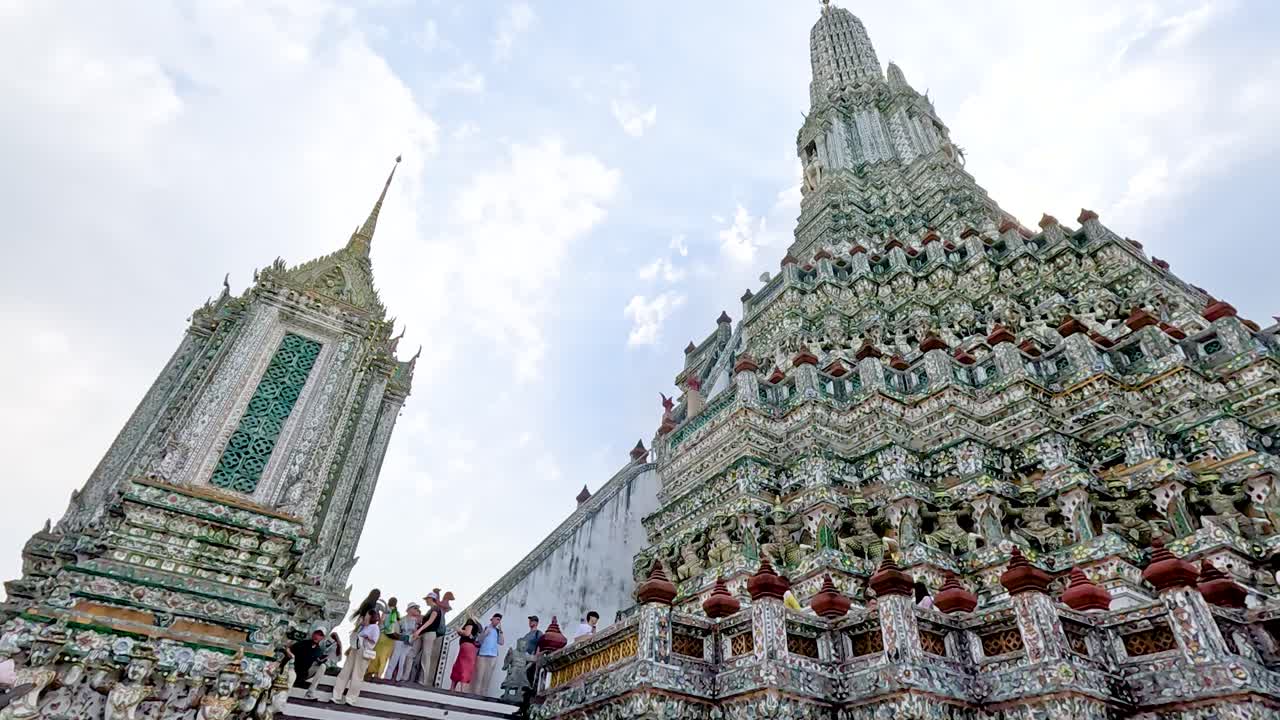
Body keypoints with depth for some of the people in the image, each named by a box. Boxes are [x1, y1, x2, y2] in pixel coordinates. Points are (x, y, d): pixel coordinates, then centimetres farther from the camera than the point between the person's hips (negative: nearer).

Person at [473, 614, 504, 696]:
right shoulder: (485, 628, 2)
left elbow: (501, 643, 2)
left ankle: (483, 694, 6)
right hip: (482, 655, -3)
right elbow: (480, 641, -1)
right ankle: (475, 694, -1)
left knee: (488, 678, 3)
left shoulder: (497, 631, 11)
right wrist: (485, 633, -15)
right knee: (479, 676, -5)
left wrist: (500, 631, -3)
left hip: (493, 656, 3)